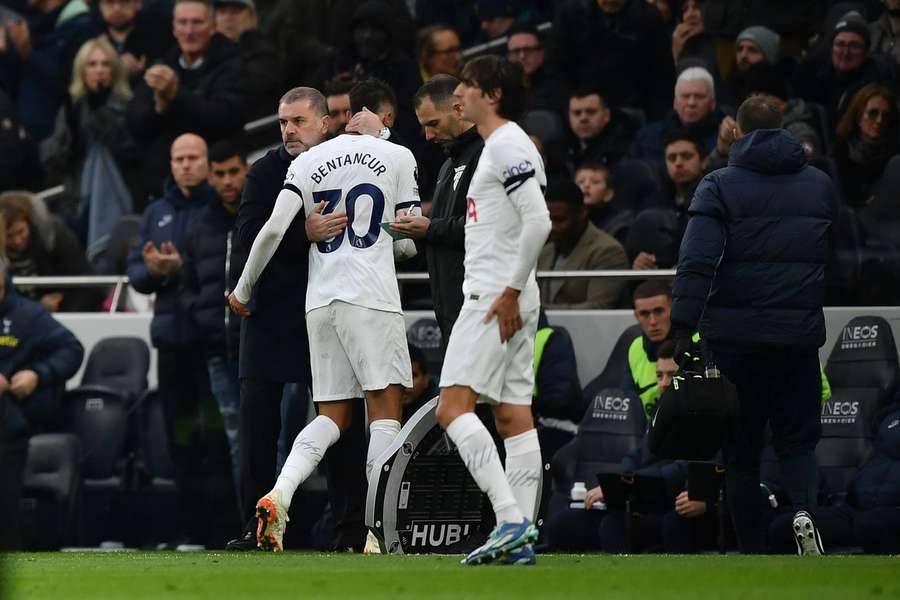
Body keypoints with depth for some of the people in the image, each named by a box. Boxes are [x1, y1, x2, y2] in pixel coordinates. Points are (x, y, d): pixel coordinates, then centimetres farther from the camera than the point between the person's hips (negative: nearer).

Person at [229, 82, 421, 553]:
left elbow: (274, 229, 1)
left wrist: (243, 289, 13)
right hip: (372, 297, -4)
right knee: (385, 412, -1)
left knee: (332, 416, 12)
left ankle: (278, 494, -11)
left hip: (320, 299, 4)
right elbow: (408, 242, 2)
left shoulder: (309, 162, 10)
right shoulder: (397, 157, 2)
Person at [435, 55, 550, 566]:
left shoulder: (509, 146, -12)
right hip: (503, 298, 11)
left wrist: (510, 291, -20)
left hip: (497, 298, -11)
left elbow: (538, 222, -21)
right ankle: (522, 539, 4)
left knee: (454, 407, -16)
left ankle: (511, 521, -23)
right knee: (514, 416, 6)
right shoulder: (500, 146, 20)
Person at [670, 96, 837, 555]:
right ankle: (803, 509, -20)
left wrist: (683, 328, -17)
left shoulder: (720, 186, -2)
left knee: (740, 449, 7)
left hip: (735, 336, -2)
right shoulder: (821, 185, 10)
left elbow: (697, 263, -14)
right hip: (799, 336, 2)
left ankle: (752, 551, 5)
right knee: (797, 439, 10)